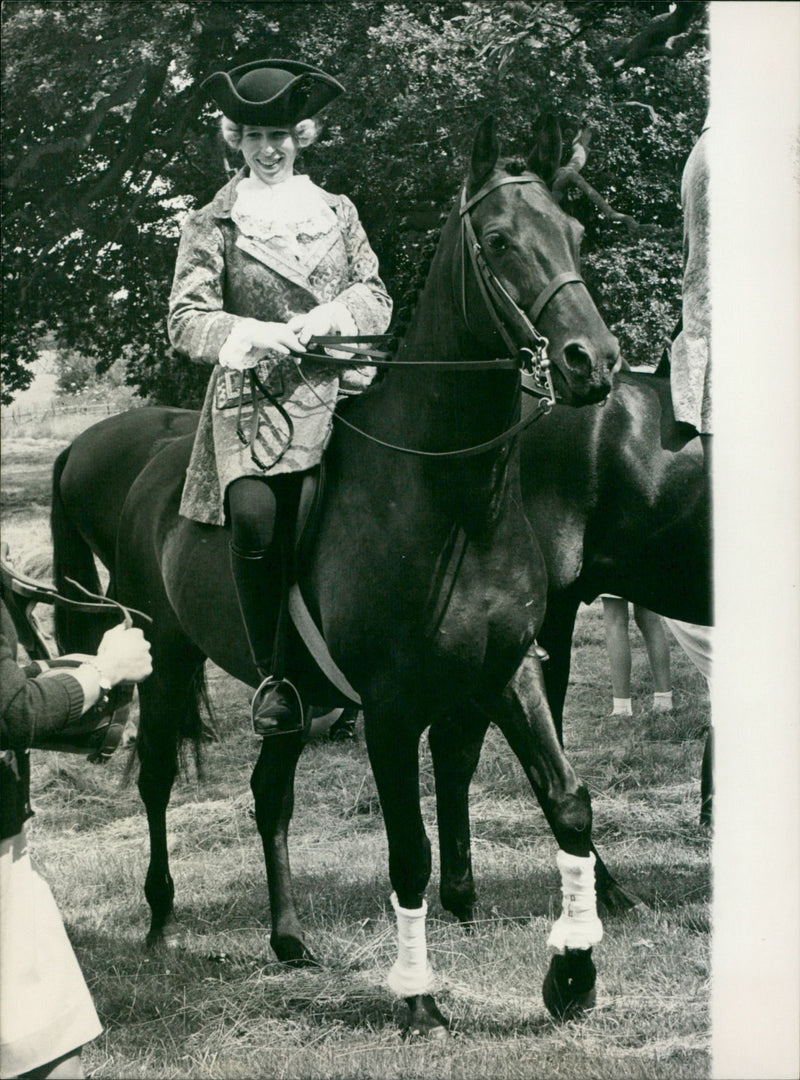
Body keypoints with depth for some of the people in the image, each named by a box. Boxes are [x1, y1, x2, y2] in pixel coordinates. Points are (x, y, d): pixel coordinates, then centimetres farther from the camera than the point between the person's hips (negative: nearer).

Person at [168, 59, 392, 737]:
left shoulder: (337, 213, 17)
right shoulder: (214, 224, 9)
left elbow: (377, 299, 15)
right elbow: (186, 321, 2)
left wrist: (332, 316, -7)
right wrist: (251, 335, -18)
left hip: (338, 385, 3)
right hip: (254, 394, -3)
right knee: (254, 516, -29)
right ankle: (271, 677, -15)